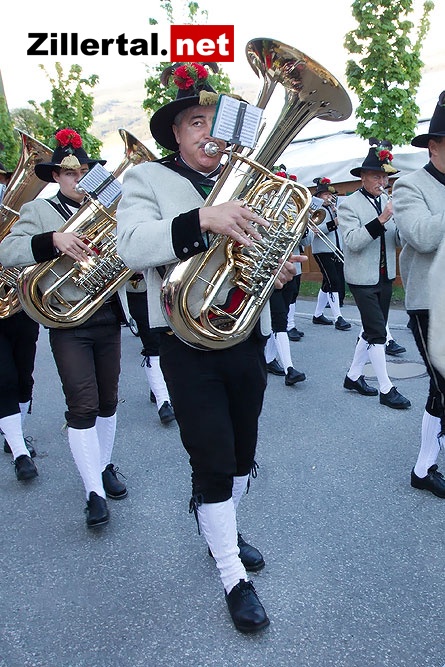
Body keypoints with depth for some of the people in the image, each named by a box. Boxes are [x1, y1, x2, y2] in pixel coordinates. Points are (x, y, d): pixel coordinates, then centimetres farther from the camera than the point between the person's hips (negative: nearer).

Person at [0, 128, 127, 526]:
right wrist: (53, 240, -29)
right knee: (83, 407, -7)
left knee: (108, 402, 13)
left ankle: (104, 467, 32)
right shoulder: (38, 211, 2)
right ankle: (94, 493, 4)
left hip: (109, 317, 4)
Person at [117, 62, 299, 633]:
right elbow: (132, 246, -21)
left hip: (247, 337, 6)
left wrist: (282, 269, -4)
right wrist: (202, 219, -35)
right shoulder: (147, 180, -3)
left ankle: (223, 531, 45)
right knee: (212, 463, 0)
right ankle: (234, 580, 20)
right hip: (189, 345, -5)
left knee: (242, 454, 18)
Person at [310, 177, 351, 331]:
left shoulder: (334, 208, 18)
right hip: (323, 251, -8)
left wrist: (337, 212, -4)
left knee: (328, 284, 10)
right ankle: (338, 318, -11)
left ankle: (318, 315, 20)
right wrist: (334, 223, -23)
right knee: (333, 282, -13)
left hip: (337, 251, 8)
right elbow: (317, 231, -17)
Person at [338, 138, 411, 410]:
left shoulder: (389, 202, 7)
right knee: (378, 332, -5)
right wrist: (381, 220, -27)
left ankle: (354, 376, 27)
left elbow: (400, 239, 3)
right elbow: (353, 242, -20)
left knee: (372, 330, 13)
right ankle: (386, 389, 5)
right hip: (363, 278, -6)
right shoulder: (349, 204, -8)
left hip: (385, 276, 7)